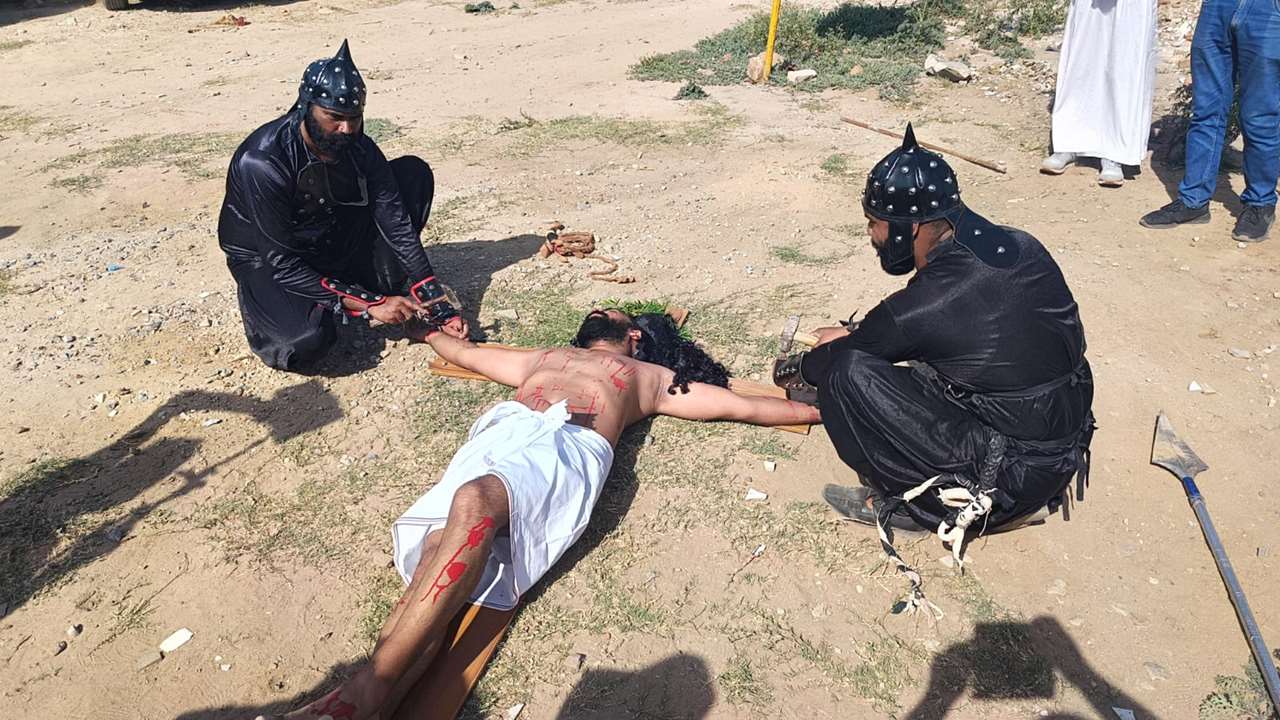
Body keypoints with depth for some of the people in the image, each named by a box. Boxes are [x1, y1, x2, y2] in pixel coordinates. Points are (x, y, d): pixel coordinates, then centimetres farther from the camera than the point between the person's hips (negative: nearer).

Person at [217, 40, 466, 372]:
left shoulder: (358, 148, -14)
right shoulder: (260, 162, -29)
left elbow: (397, 225, -14)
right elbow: (281, 262, -27)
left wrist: (439, 307, -22)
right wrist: (367, 304, -31)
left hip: (333, 243, 5)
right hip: (267, 260, -5)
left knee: (414, 173, -10)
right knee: (304, 343, -37)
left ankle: (391, 290, -7)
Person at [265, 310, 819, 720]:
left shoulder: (649, 377, 34)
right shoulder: (543, 357, 44)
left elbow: (745, 406, 32)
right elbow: (464, 352, 55)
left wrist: (815, 408, 29)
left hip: (570, 446, -4)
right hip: (500, 431, 4)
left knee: (475, 502, -37)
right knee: (437, 547, -28)